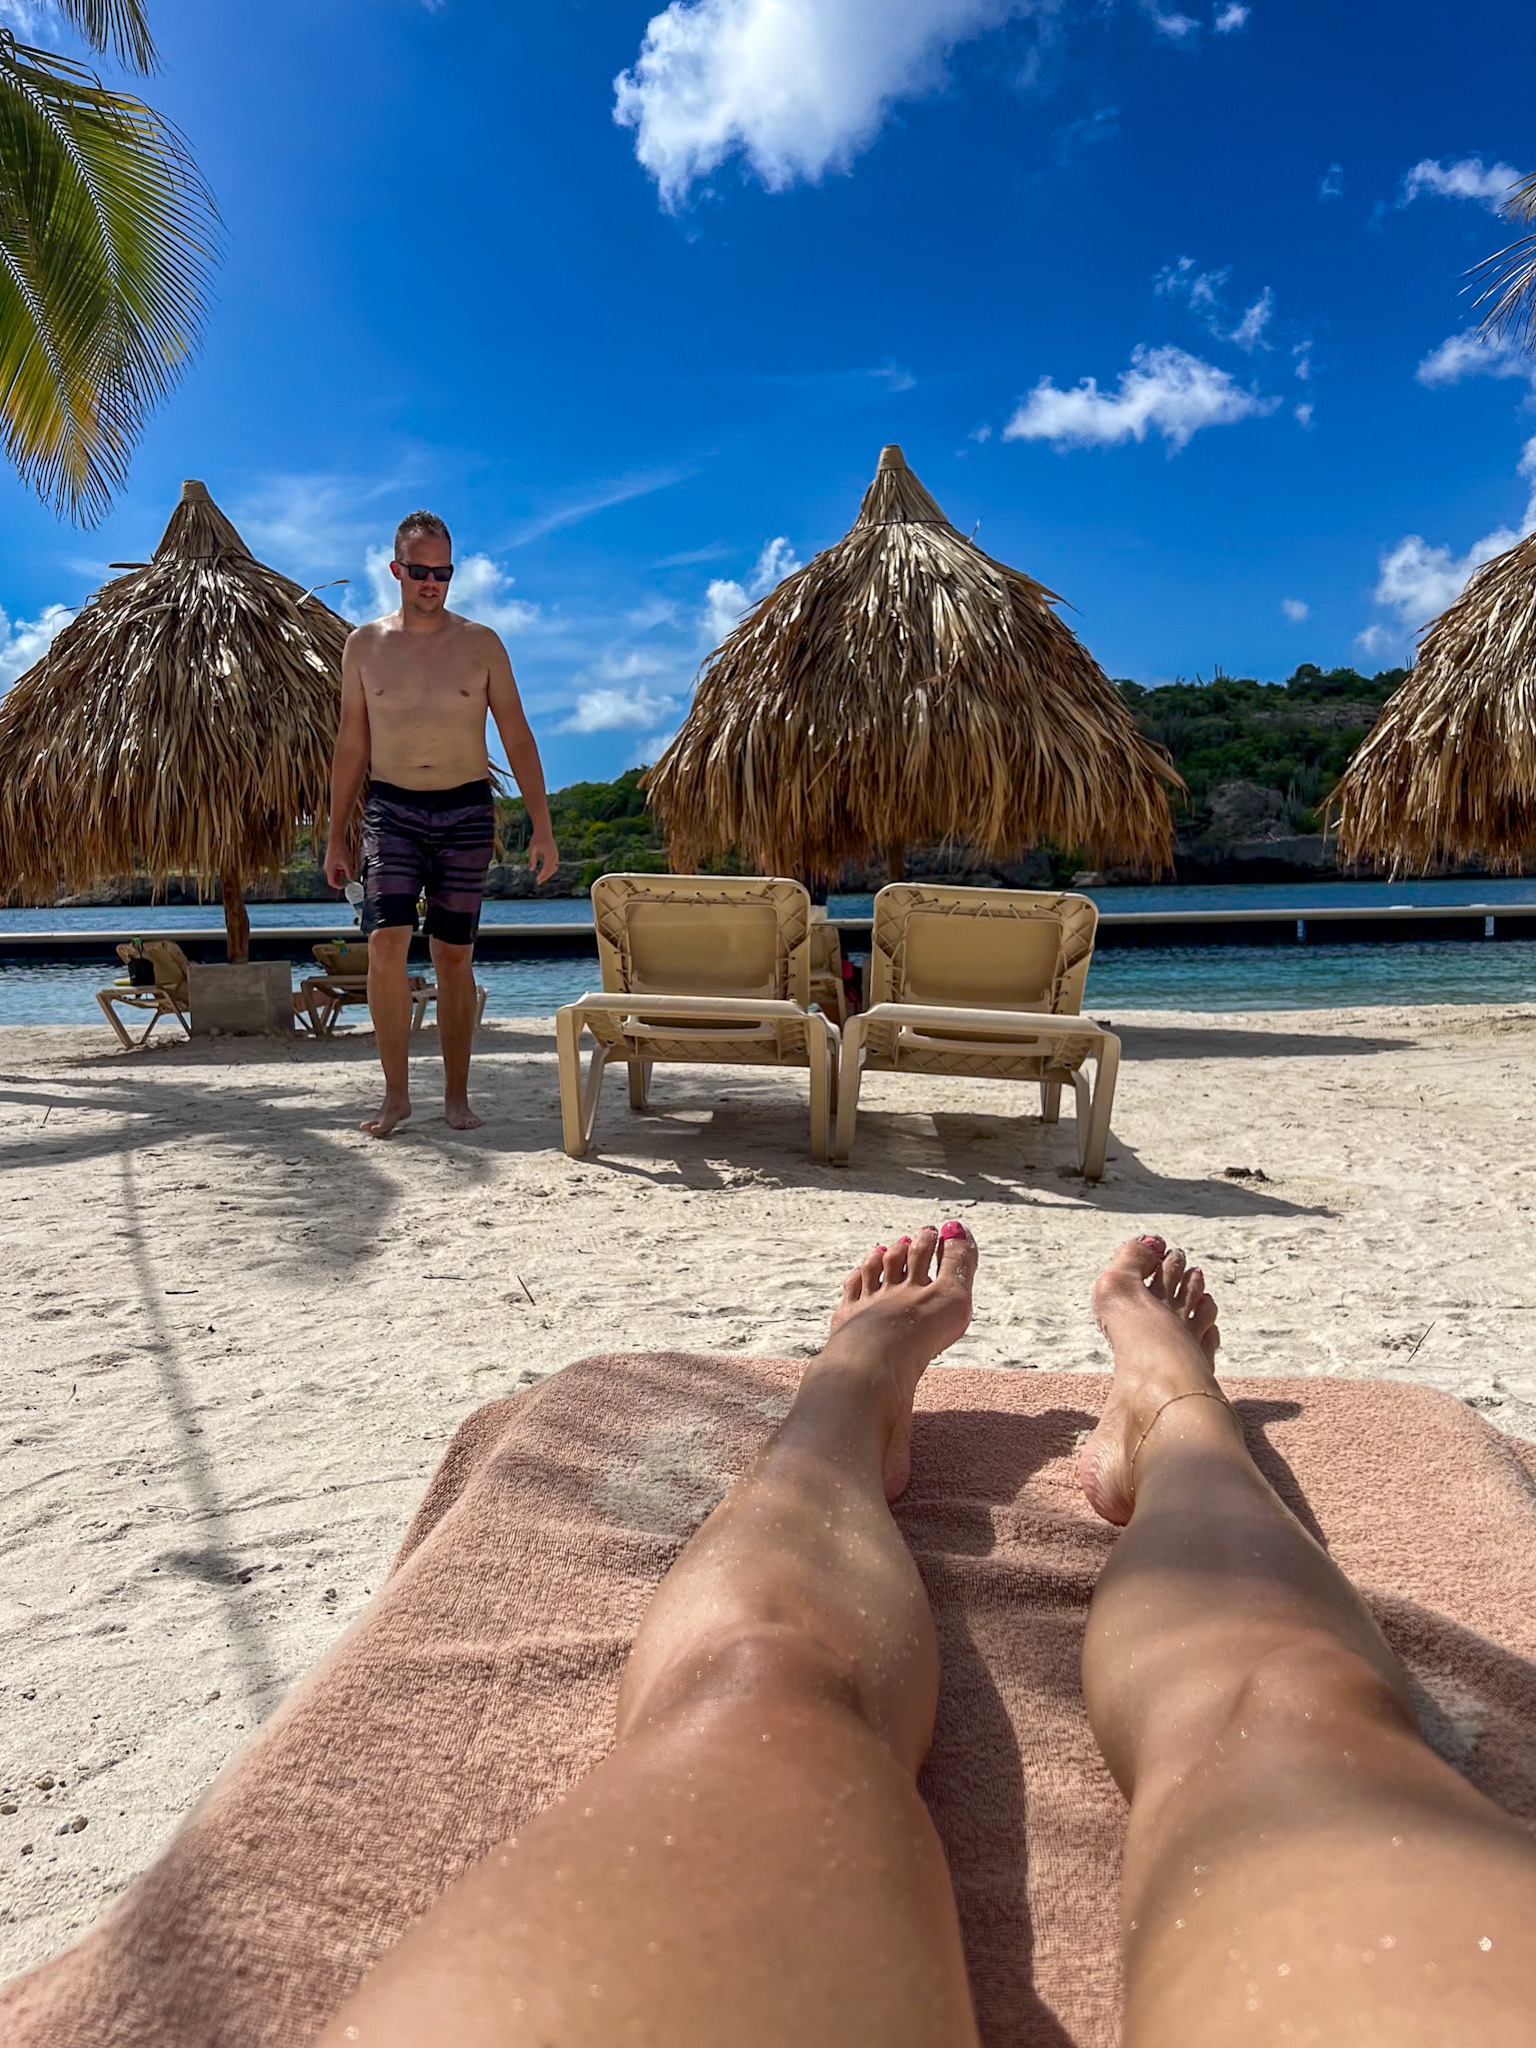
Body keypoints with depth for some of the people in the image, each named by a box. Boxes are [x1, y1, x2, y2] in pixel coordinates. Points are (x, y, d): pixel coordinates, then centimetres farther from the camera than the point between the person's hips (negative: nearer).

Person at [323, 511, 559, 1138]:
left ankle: (456, 1095, 12)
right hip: (391, 809, 0)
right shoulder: (364, 645, 6)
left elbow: (518, 739, 4)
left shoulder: (480, 643, 3)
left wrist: (542, 827, -3)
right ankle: (396, 1093, -5)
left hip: (466, 810, 0)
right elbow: (351, 745, 10)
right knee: (385, 943, -14)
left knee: (454, 957, 2)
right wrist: (336, 835, 7)